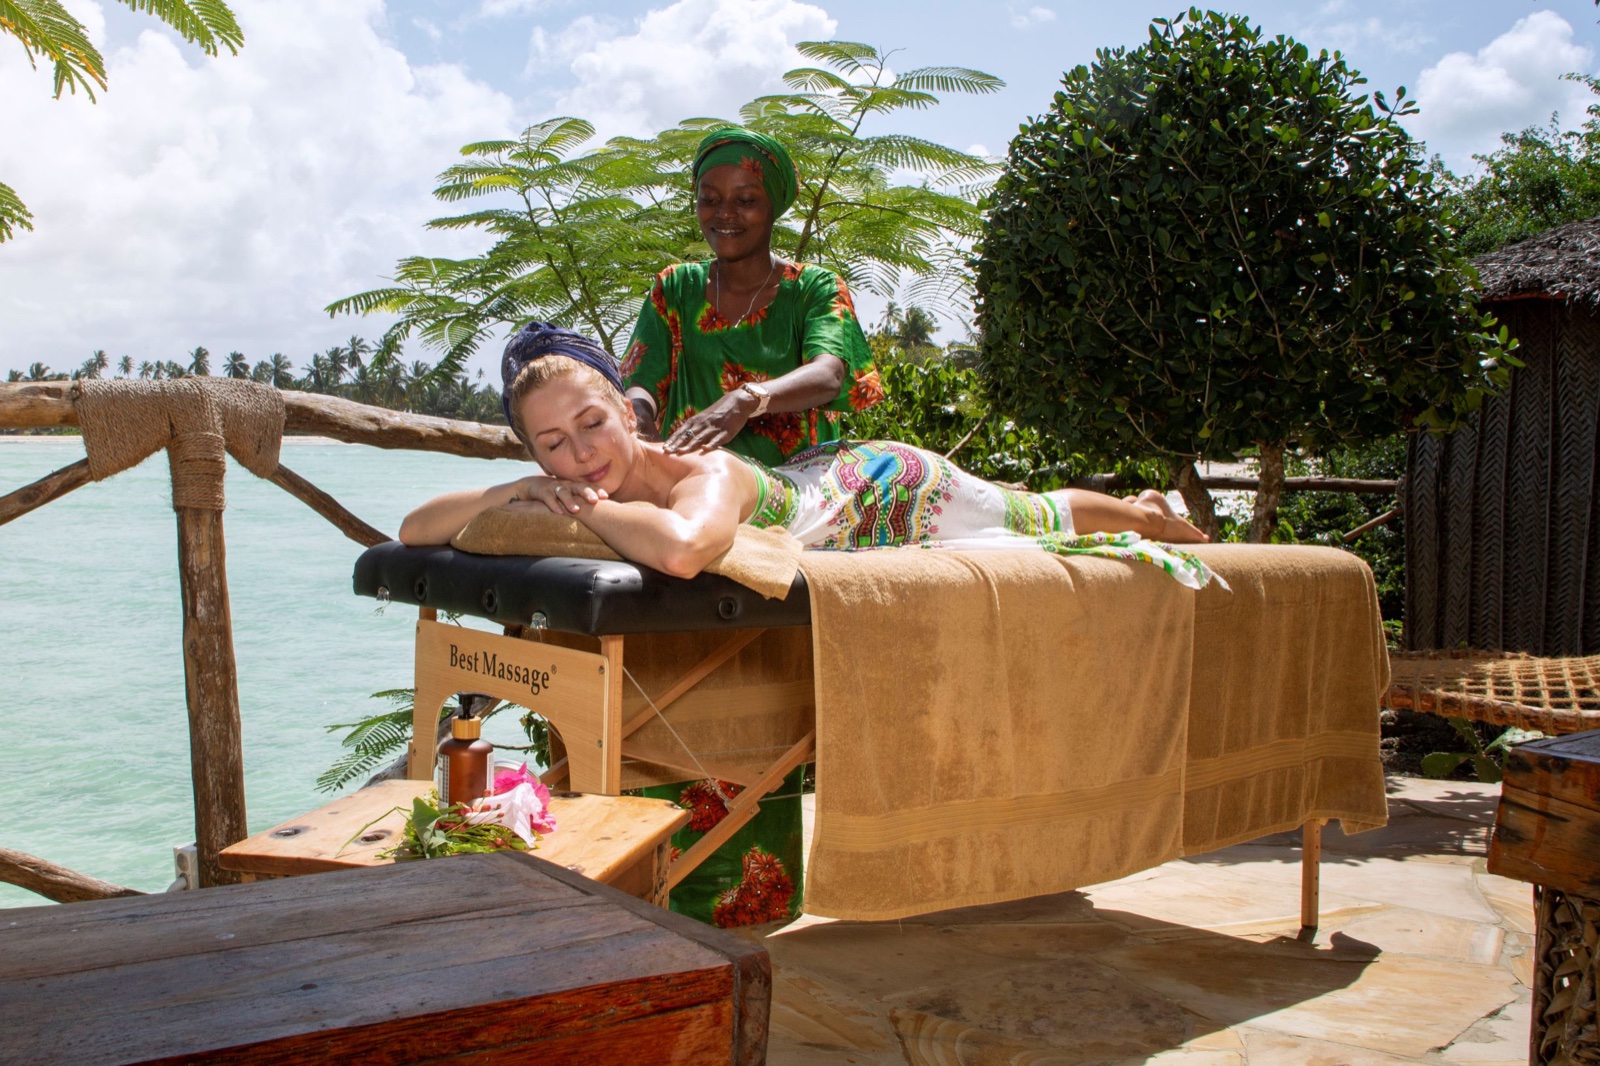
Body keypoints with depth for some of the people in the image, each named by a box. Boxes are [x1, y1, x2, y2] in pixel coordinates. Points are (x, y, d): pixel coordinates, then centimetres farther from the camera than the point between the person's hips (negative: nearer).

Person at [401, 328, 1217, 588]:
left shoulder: (706, 476, -45)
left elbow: (681, 547, -69)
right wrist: (512, 493, -41)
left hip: (883, 488, -7)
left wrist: (591, 511, -50)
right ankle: (1135, 514, 57)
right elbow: (413, 530, -23)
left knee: (1042, 524, 18)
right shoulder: (568, 490, -24)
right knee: (1033, 523, 30)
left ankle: (1147, 522, 49)